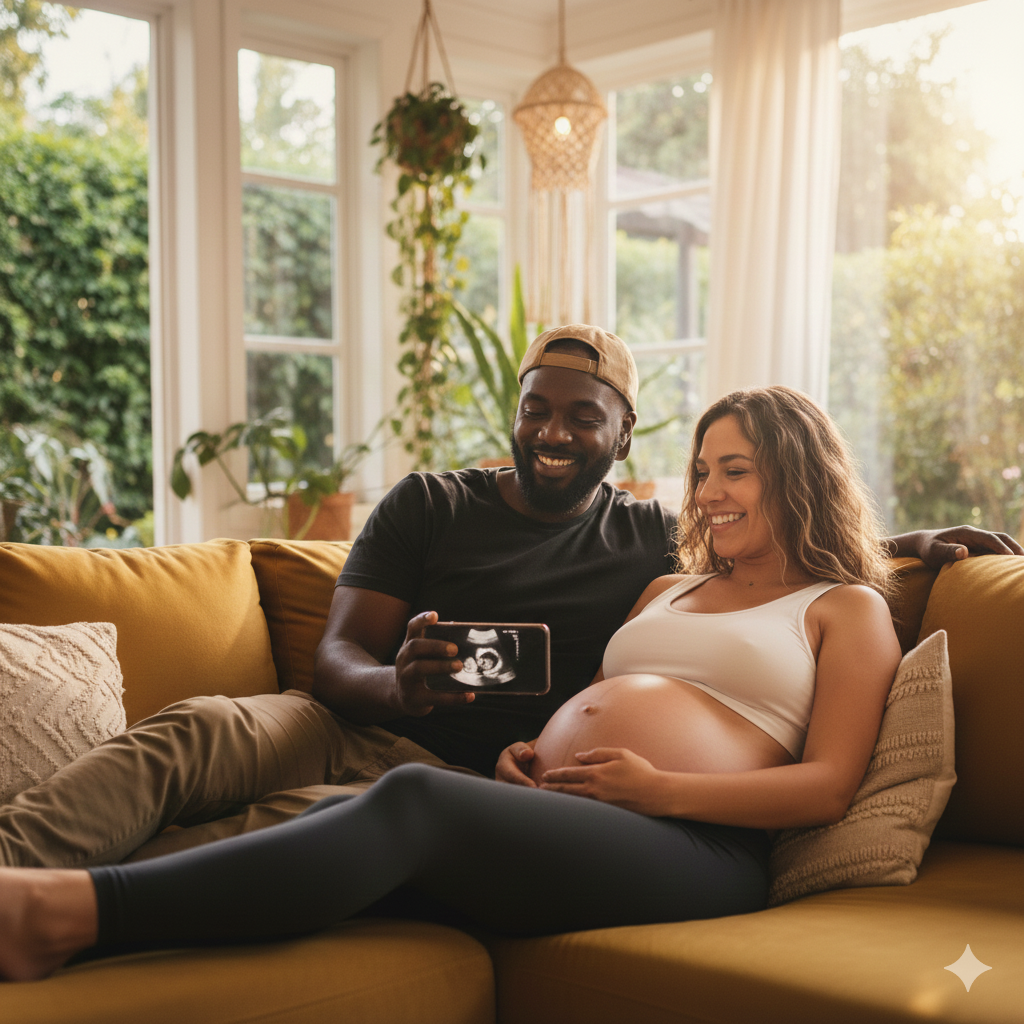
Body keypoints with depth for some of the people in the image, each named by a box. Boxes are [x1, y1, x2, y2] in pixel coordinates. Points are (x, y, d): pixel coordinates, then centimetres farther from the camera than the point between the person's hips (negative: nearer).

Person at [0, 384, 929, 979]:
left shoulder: (846, 609, 15)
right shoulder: (668, 590, 33)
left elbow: (828, 786, 2)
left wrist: (661, 789, -10)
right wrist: (532, 748, 5)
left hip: (689, 850, -6)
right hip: (549, 817, 6)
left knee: (416, 799, -33)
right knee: (330, 813, -26)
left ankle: (77, 911, -44)